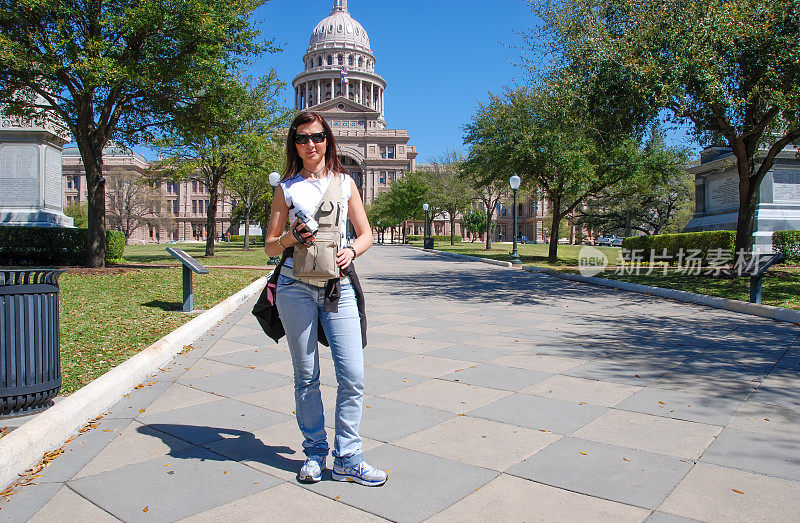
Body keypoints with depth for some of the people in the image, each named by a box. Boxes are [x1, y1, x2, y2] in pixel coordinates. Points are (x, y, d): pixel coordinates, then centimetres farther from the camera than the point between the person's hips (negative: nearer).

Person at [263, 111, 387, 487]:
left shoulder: (345, 182, 13)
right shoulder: (287, 188, 9)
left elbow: (366, 234, 13)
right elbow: (270, 245, 10)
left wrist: (352, 251, -8)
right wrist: (291, 237, -12)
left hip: (339, 286, 1)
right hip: (297, 287, 0)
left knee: (353, 375, -5)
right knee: (306, 377, 6)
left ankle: (347, 459, 9)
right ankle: (315, 452, 23)